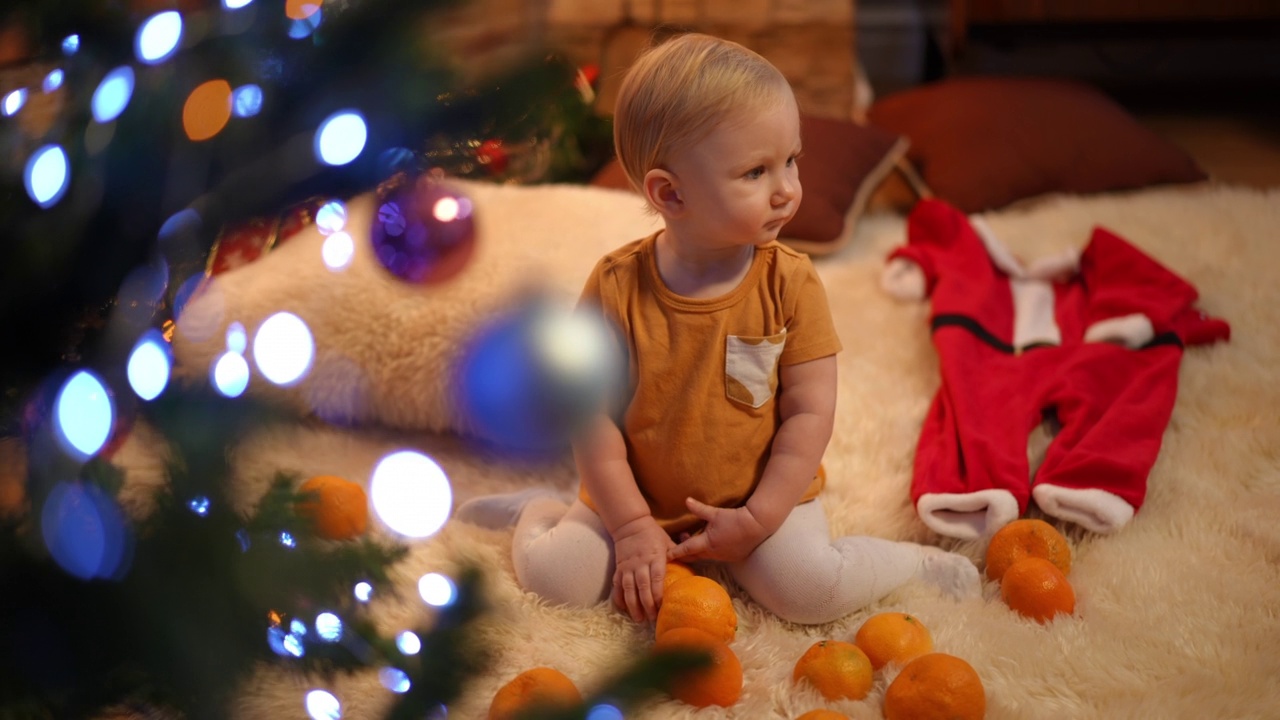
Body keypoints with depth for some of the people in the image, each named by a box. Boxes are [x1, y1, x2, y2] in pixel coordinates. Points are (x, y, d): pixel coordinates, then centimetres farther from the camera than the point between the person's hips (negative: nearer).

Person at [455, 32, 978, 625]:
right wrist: (631, 525, -13)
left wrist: (757, 520, -15)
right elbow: (593, 413, -10)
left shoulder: (790, 283, -12)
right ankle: (539, 511, 19)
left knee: (812, 589, -25)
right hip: (641, 500, 1)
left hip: (761, 498, -1)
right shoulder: (617, 285, -14)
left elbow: (809, 412, -10)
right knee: (553, 575, -14)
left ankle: (915, 562, 3)